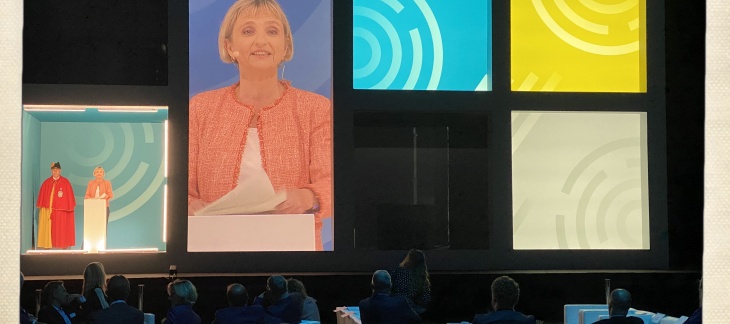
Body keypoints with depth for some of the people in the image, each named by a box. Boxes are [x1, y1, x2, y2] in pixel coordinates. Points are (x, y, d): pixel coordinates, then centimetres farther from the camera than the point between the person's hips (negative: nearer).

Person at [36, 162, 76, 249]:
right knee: (48, 229, -1)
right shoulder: (46, 183, 10)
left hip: (61, 210, -2)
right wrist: (40, 206, 4)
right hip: (47, 210, 2)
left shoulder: (65, 182, 3)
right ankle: (47, 245, 1)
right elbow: (41, 196, 10)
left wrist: (70, 208, -3)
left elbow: (70, 195, 2)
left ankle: (64, 246, 3)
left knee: (62, 228, -1)